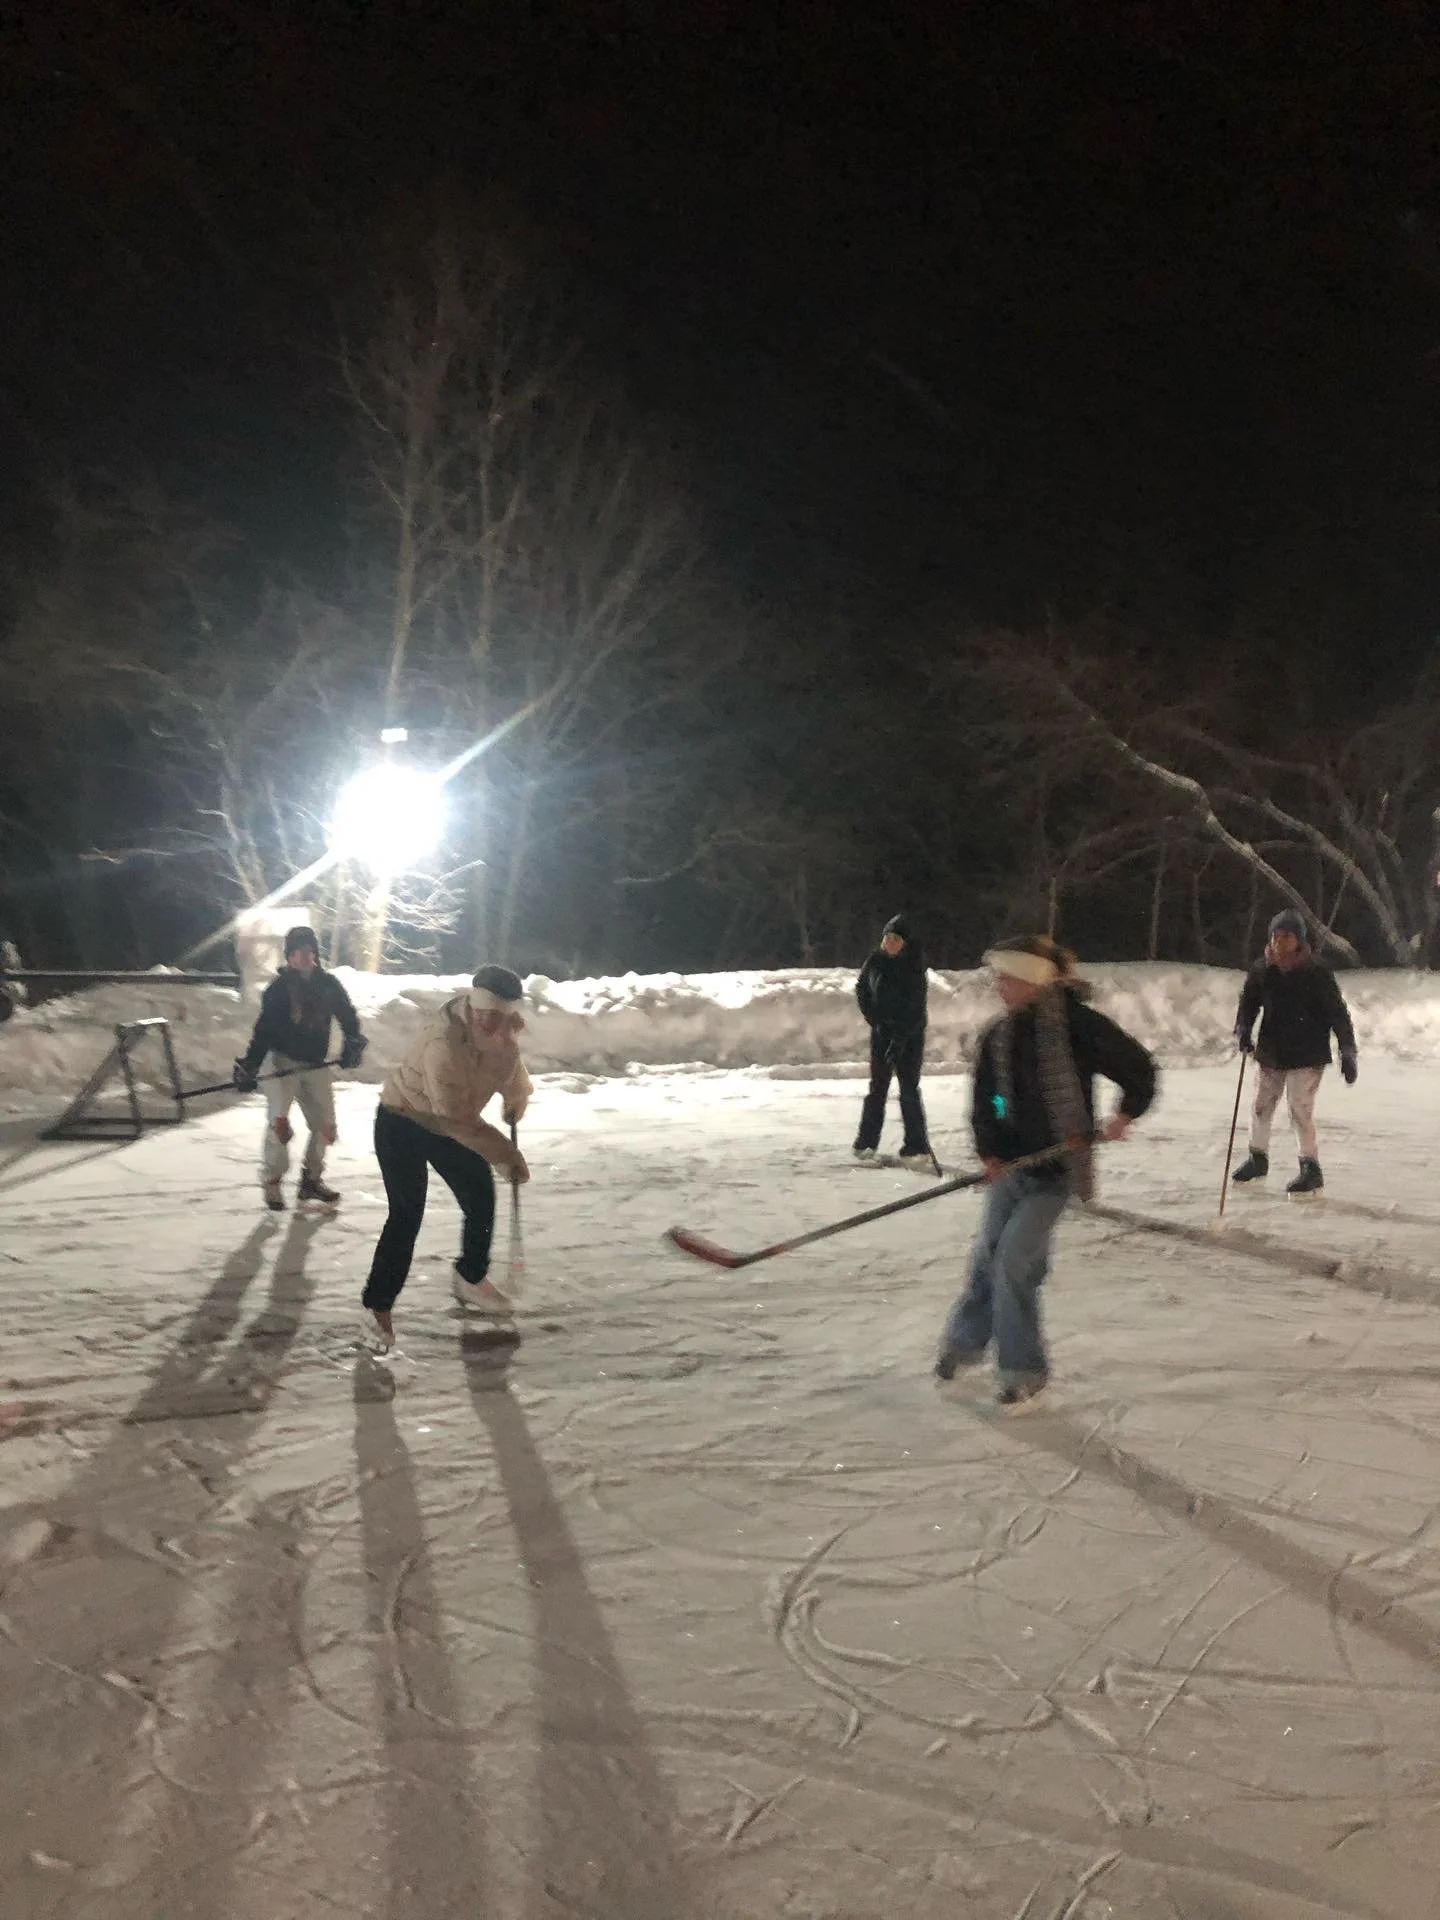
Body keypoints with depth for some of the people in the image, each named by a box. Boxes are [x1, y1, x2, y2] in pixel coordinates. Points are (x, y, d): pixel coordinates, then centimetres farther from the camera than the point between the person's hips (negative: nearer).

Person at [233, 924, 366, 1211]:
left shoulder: (328, 984, 3)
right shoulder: (279, 988, -6)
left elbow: (347, 1016, 11)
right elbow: (264, 1029, -8)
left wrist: (354, 1043, -8)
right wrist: (249, 1066, -15)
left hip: (316, 1065, 4)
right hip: (284, 1061, -4)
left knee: (325, 1124, 7)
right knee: (279, 1121, -14)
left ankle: (311, 1179, 22)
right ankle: (271, 1182, -1)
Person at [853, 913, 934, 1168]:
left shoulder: (913, 966, -13)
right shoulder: (875, 961, -2)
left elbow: (915, 1007, -16)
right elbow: (862, 990, 12)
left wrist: (899, 1040, -20)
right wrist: (874, 1020, 2)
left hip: (910, 1034, -3)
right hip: (882, 1032, 4)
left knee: (909, 1090, -7)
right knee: (878, 1087, 9)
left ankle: (917, 1149, -3)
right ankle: (866, 1142, 18)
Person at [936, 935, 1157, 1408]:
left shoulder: (1077, 1024, -14)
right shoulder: (998, 1035, 2)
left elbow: (1138, 1067, -6)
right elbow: (984, 1101, 5)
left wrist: (1125, 1115, -8)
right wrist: (989, 1153, -6)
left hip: (1057, 1166, -5)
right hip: (1011, 1162, 5)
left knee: (1014, 1257, -13)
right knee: (989, 1254, 9)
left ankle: (1024, 1370, 1)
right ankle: (965, 1341, 31)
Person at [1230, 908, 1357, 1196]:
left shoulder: (1317, 974, -12)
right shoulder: (1262, 971, -1)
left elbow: (1338, 1014, -9)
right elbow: (1248, 1003, 5)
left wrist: (1348, 1053, -12)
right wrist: (1242, 1031, -14)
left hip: (1307, 1055, -5)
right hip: (1271, 1053, 5)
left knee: (1300, 1110, -9)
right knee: (1262, 1105, 14)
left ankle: (1311, 1169, 4)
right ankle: (1258, 1158, 33)